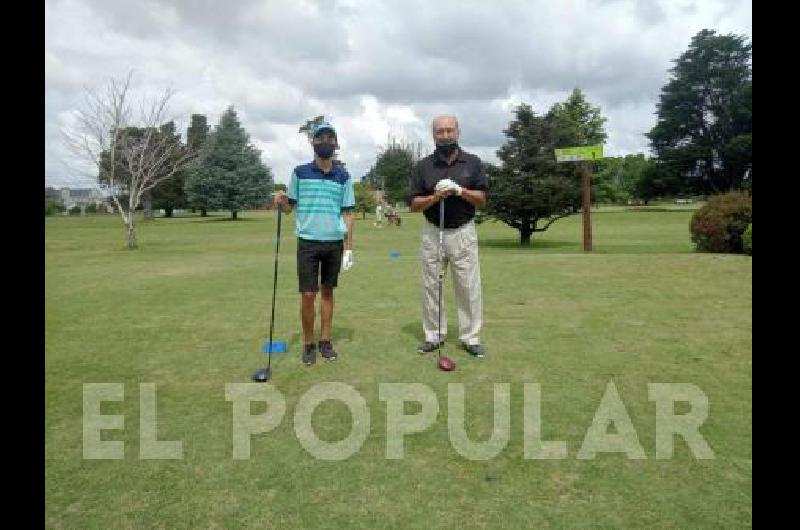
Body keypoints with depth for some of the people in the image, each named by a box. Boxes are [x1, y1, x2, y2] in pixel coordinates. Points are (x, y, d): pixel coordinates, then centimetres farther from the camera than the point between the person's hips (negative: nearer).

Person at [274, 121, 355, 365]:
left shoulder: (343, 176, 6)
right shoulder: (300, 172, 4)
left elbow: (347, 214, 6)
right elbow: (290, 206, 9)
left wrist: (349, 248, 2)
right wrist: (281, 201, -14)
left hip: (334, 243, 1)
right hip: (308, 242, -1)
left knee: (328, 292, 10)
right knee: (308, 295, -2)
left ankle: (325, 341, 20)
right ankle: (308, 344, 13)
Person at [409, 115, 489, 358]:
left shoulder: (473, 162, 4)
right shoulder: (423, 166, 4)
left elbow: (482, 200, 1)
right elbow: (415, 204, 1)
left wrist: (460, 191, -16)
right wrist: (435, 197, -17)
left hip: (463, 232, -1)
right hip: (432, 232, 1)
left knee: (469, 287, 0)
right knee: (431, 286, 5)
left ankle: (471, 338, 10)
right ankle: (434, 335, 17)